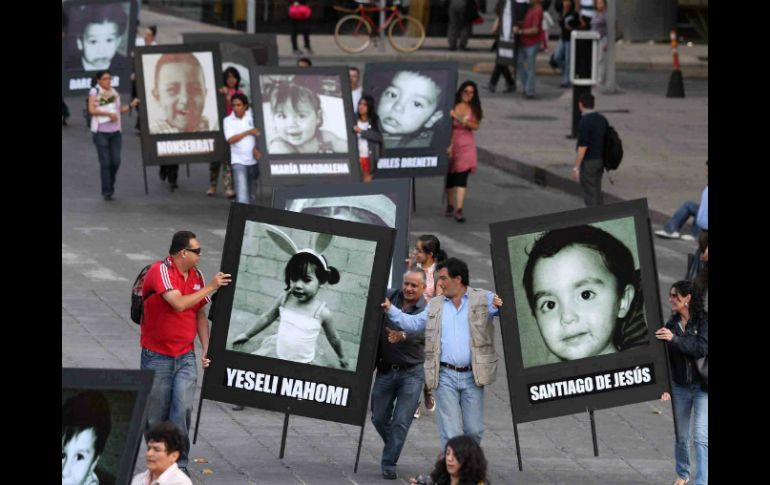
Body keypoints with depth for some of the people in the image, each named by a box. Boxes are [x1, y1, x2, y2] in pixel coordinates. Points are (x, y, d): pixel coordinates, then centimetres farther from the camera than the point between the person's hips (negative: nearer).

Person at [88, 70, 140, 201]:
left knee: (116, 161, 2)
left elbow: (119, 110, 18)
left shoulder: (114, 93, 12)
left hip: (115, 131, 5)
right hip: (101, 132, -5)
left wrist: (131, 105, 3)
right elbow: (91, 110, -13)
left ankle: (110, 184, 26)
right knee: (105, 162, -4)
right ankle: (106, 191, 4)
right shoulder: (94, 92, -3)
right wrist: (108, 113, -20)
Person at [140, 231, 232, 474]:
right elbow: (179, 304, -25)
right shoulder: (160, 271, -14)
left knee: (183, 410, -11)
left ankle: (179, 464, -4)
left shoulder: (196, 275, 6)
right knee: (155, 415, 3)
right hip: (157, 356, -4)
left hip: (186, 356, 4)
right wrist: (210, 287, -17)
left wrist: (206, 349, 5)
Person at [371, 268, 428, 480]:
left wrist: (403, 335, -52)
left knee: (401, 422, -6)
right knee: (379, 418, 11)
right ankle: (393, 448, 38)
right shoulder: (389, 297, -1)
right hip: (385, 369, 4)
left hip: (411, 373, -4)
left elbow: (421, 333, -31)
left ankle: (389, 464, 3)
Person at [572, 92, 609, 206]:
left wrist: (576, 167, -17)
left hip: (588, 162, -8)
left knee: (589, 194, -1)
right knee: (597, 191, 18)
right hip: (600, 161, 8)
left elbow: (582, 146, -22)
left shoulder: (584, 122, -20)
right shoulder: (602, 119, 5)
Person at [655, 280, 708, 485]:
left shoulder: (703, 321, -9)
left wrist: (675, 339, -30)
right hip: (680, 387, 4)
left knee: (701, 437, -11)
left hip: (702, 386, -4)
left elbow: (702, 348, -22)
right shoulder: (671, 324, 3)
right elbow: (665, 358, 3)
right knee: (681, 436, 13)